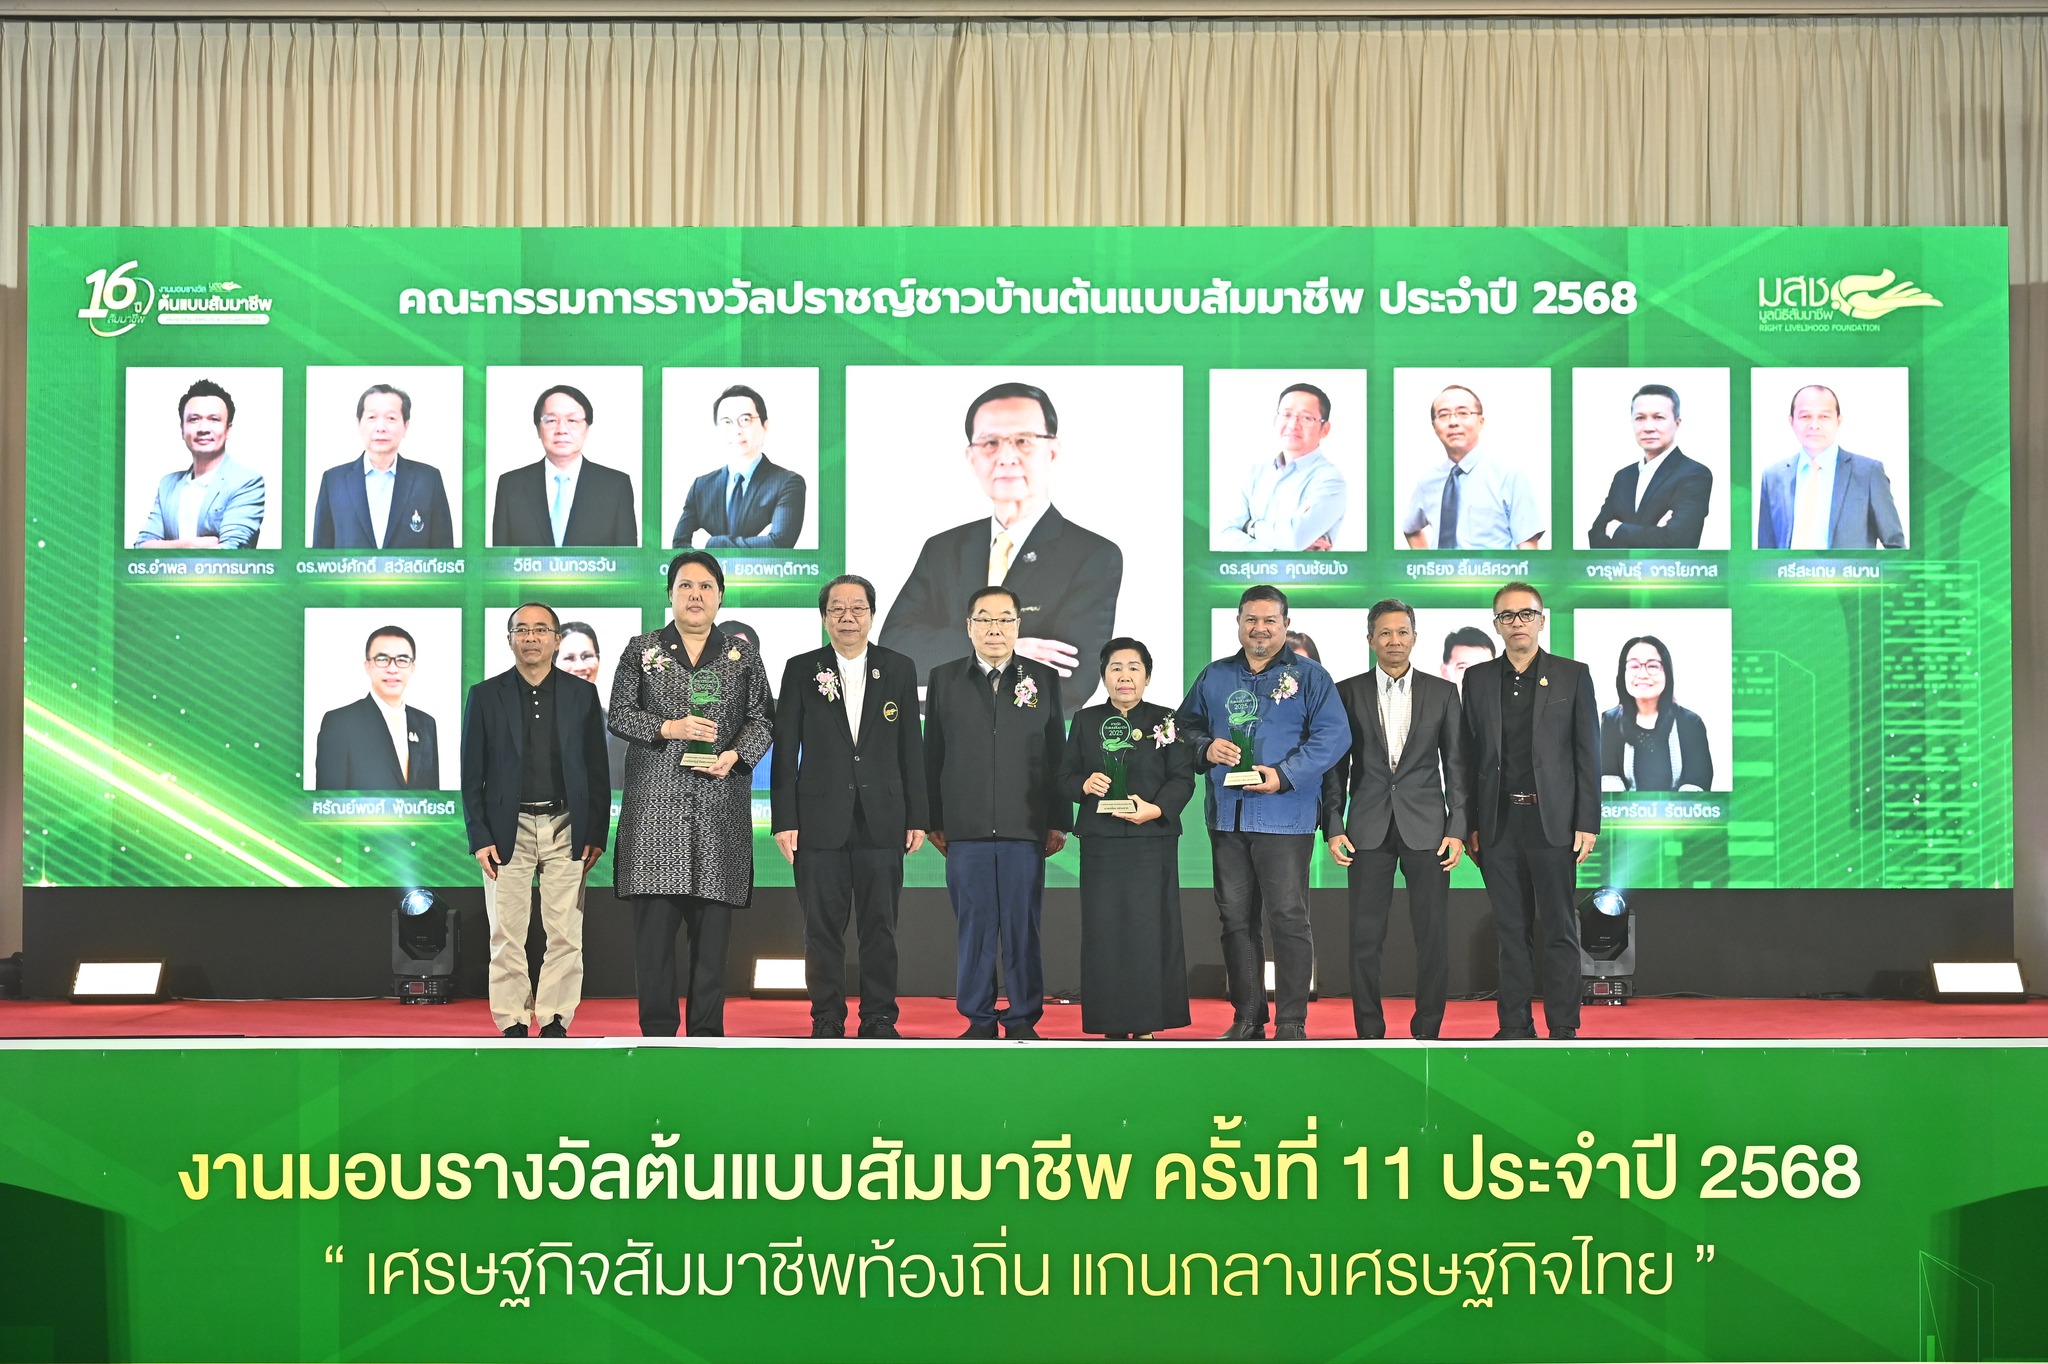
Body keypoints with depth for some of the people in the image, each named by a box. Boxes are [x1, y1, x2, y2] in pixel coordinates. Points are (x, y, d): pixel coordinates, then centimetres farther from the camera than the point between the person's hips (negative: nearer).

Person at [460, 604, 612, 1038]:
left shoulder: (582, 693, 7)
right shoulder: (486, 695, 5)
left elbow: (597, 769, 7)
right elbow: (472, 774, 5)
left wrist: (596, 835, 0)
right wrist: (479, 838, -3)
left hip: (566, 829, 1)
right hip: (508, 831, 0)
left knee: (566, 936, 0)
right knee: (507, 937, 1)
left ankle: (555, 1026, 8)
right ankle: (512, 1029, 8)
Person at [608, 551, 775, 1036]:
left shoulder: (743, 654, 13)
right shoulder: (642, 649, 11)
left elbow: (762, 717, 9)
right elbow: (619, 714, 6)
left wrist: (736, 755, -8)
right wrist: (669, 728, -10)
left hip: (720, 804, 1)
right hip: (656, 801, -1)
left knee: (714, 920, 0)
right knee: (654, 920, -4)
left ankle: (707, 1030, 6)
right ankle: (657, 1030, 3)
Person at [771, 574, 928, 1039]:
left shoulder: (899, 669, 8)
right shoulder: (801, 670, 5)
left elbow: (911, 748, 8)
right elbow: (785, 750, 3)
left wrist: (917, 817, 3)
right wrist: (784, 820, -3)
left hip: (882, 820, 1)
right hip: (821, 820, -1)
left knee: (880, 926, 4)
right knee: (823, 927, 3)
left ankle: (880, 1019, 13)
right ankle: (826, 1020, 12)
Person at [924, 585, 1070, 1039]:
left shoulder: (1043, 678, 8)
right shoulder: (944, 679, 8)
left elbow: (1056, 755, 8)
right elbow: (932, 754, 8)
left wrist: (1059, 821, 4)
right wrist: (934, 820, 4)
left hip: (1026, 827, 0)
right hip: (965, 827, 0)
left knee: (1023, 927, 2)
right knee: (974, 925, 3)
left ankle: (1023, 1019, 11)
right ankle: (978, 1018, 13)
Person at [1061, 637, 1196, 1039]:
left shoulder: (1165, 720, 4)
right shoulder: (1085, 721, 11)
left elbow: (1183, 779, -1)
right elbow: (1065, 777, 10)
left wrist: (1157, 808, -19)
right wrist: (1085, 784, -12)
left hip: (1152, 842, -2)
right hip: (1100, 843, 2)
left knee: (1149, 929, -4)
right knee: (1104, 931, 1)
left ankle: (1147, 1024, 3)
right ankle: (1112, 1025, 7)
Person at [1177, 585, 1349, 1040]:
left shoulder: (1308, 676, 1)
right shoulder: (1214, 677, 14)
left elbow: (1332, 736, -7)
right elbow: (1186, 727, 17)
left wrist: (1283, 776, -17)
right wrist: (1206, 748, -6)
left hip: (1285, 818, -4)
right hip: (1226, 816, 4)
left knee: (1288, 919, -5)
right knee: (1236, 919, 8)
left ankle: (1291, 1023, 1)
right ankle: (1246, 1019, 17)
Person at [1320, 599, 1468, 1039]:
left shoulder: (1442, 692, 7)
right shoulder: (1347, 693, 6)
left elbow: (1456, 765, 6)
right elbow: (1335, 766, 7)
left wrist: (1458, 829, -2)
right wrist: (1333, 827, -1)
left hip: (1426, 826, 0)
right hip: (1369, 829, 0)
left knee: (1433, 934, 1)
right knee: (1365, 935, 1)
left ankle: (1427, 1031, 11)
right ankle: (1368, 1031, 10)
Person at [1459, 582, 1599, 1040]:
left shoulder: (1572, 675, 4)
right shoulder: (1477, 679, 10)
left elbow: (1588, 753, 1)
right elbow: (1469, 756, 10)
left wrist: (1587, 823, -5)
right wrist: (1469, 825, 4)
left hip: (1552, 821, -2)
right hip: (1498, 824, 2)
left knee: (1558, 929, 0)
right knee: (1511, 929, 7)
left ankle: (1563, 1028, 5)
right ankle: (1515, 1026, 12)